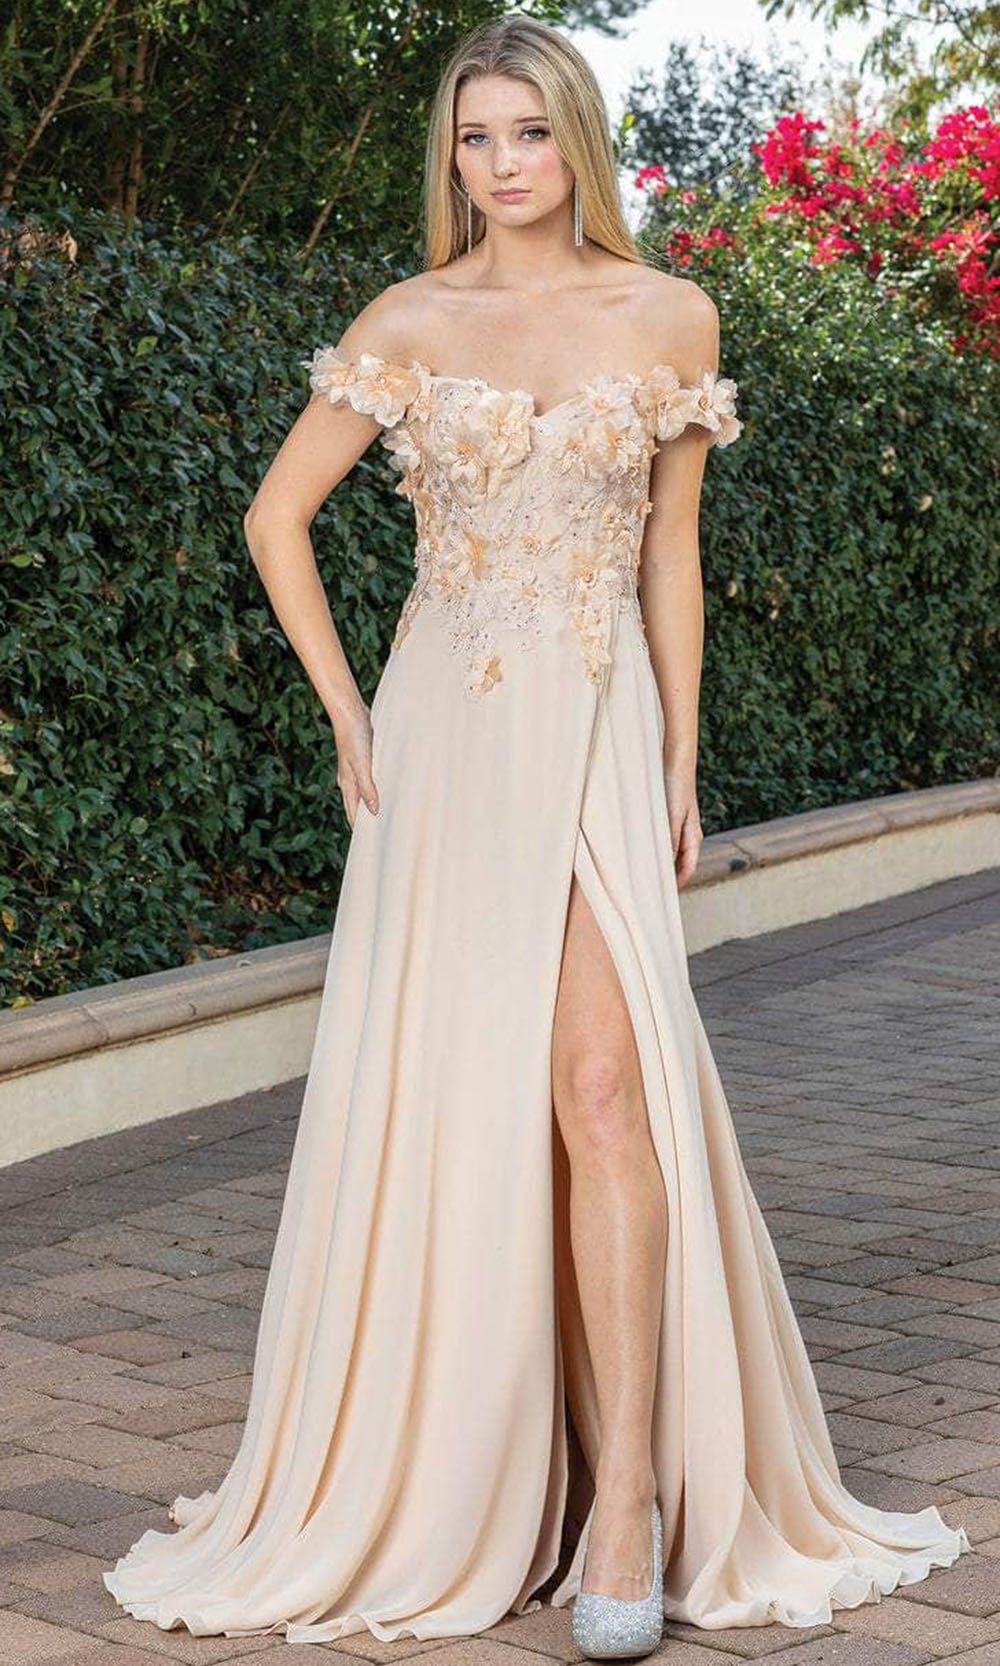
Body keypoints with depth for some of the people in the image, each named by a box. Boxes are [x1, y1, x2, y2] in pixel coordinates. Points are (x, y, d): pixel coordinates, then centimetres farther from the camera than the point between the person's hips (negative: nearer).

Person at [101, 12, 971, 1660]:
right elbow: (278, 514, 11)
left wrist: (682, 765, 5)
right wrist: (347, 714, 3)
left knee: (606, 1084, -15)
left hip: (601, 734, -1)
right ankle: (447, 1476, 17)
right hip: (448, 737, 1)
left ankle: (628, 1509, -14)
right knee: (445, 1093, 3)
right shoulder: (408, 324, 5)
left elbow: (670, 556, 9)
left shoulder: (669, 317, 6)